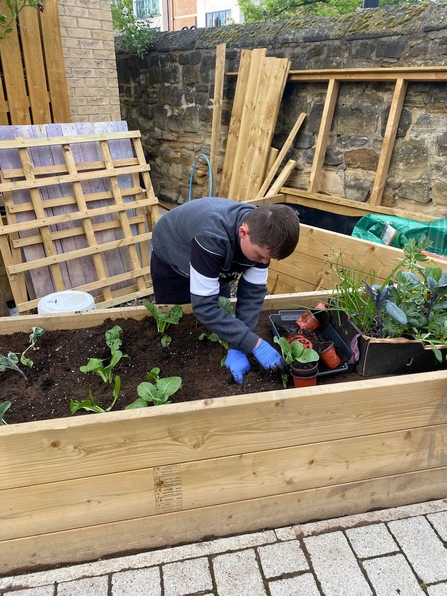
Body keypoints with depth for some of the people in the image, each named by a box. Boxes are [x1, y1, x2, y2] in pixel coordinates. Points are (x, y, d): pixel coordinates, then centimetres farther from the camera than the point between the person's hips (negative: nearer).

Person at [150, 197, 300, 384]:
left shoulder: (262, 233, -28)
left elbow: (253, 291, -24)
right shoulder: (211, 238, -47)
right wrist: (254, 344, -44)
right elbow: (204, 306, -44)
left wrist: (237, 347, -32)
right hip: (172, 261, -4)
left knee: (221, 317, 15)